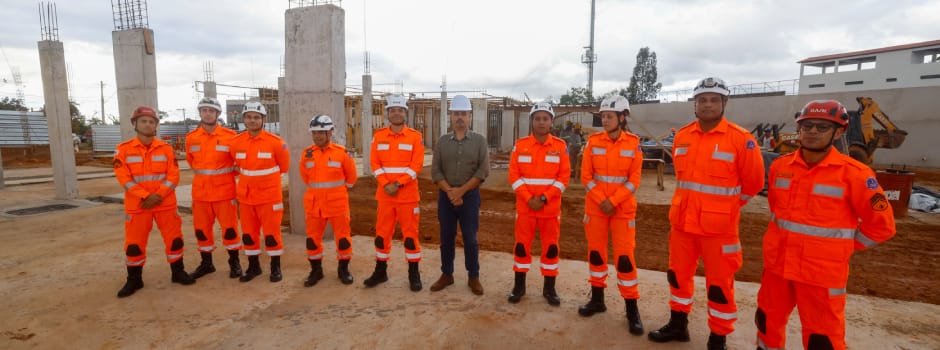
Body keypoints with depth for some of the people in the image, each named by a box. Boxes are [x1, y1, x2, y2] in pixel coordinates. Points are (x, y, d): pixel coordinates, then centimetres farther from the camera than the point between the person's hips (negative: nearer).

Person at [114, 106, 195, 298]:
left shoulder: (166, 149, 3)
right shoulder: (123, 149, -1)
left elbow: (173, 176, -2)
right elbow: (124, 178, -7)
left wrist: (158, 195, -15)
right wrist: (145, 196, -16)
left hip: (166, 203, 1)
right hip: (137, 205, -1)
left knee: (174, 238, 6)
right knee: (134, 243, 6)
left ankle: (178, 272, 22)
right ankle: (134, 280, 22)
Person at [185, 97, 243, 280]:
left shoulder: (230, 136, -9)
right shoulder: (191, 138, 3)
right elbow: (191, 160, 19)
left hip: (225, 191, -4)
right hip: (200, 192, 4)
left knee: (229, 227, 1)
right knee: (201, 229, 11)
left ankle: (234, 262, 16)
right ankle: (206, 263, 27)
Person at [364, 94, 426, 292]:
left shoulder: (415, 136, -2)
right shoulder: (379, 136, 6)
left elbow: (417, 165, -8)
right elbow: (374, 162, 2)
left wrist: (398, 184, -15)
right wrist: (385, 184, -12)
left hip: (408, 194, -3)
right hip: (384, 194, 3)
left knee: (410, 234, 3)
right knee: (382, 233, 10)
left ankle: (414, 274, 14)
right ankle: (380, 271, 24)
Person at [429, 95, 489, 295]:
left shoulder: (479, 141, 0)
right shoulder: (442, 141, 6)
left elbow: (483, 170, -8)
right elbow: (435, 171, 0)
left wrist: (461, 190, -14)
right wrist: (450, 191, -14)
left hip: (470, 195, -2)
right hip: (445, 195, 2)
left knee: (470, 238, 4)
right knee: (446, 238, 9)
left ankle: (473, 277, 17)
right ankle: (446, 274, 23)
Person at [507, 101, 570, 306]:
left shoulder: (560, 146, 0)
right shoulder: (520, 145, 0)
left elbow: (564, 176, -4)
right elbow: (514, 175, -3)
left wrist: (544, 198, -13)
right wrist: (529, 198, -13)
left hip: (551, 207, 0)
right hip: (525, 206, 0)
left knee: (551, 246, 7)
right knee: (522, 244, 7)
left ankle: (549, 288, 22)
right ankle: (519, 285, 22)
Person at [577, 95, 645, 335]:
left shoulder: (633, 143, -3)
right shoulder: (593, 142, 0)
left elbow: (634, 179, -5)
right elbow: (586, 176, -1)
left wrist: (613, 201, -14)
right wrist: (601, 201, -11)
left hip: (623, 207, -2)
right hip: (595, 205, 2)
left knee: (625, 256, -2)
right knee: (596, 252, 9)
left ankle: (632, 309, 9)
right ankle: (597, 299, 25)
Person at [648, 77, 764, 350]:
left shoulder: (741, 139, -10)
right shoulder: (682, 136, 4)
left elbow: (753, 182, 0)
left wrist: (725, 207, 9)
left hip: (719, 226, -5)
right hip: (682, 221, 5)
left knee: (720, 284, 5)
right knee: (678, 274, 16)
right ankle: (678, 325, 36)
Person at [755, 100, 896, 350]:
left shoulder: (853, 174, -12)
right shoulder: (780, 166, 1)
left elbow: (881, 225, -4)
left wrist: (841, 246, -2)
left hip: (822, 271, -4)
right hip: (777, 264, 4)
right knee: (768, 321, 19)